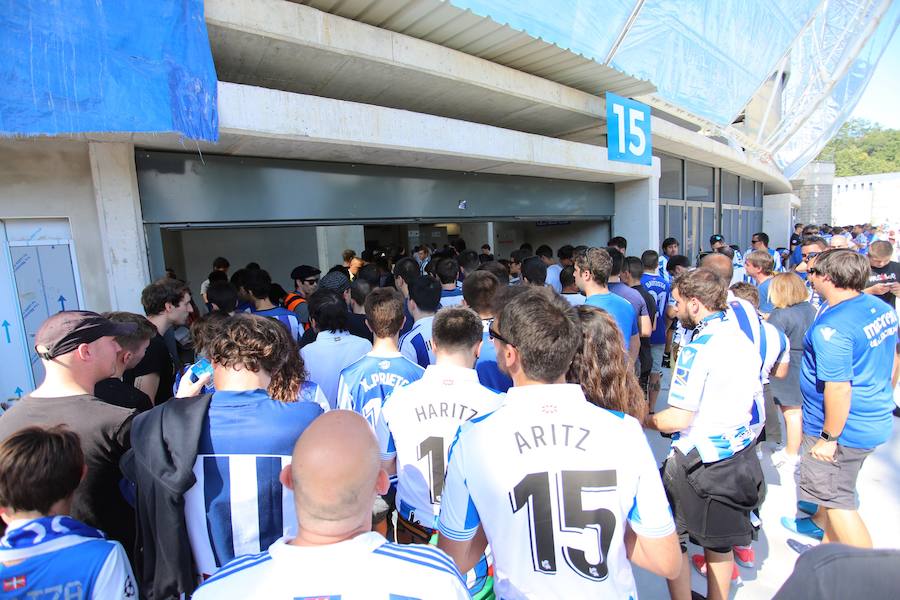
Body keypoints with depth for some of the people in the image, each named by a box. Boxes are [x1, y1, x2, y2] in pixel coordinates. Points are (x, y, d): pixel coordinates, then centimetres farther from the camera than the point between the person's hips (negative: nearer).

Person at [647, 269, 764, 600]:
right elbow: (752, 397, 16)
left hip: (699, 461, -8)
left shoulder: (698, 348, -22)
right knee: (719, 542, 22)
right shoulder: (744, 341, 3)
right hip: (739, 455, 8)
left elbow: (678, 419, -24)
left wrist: (643, 420, -9)